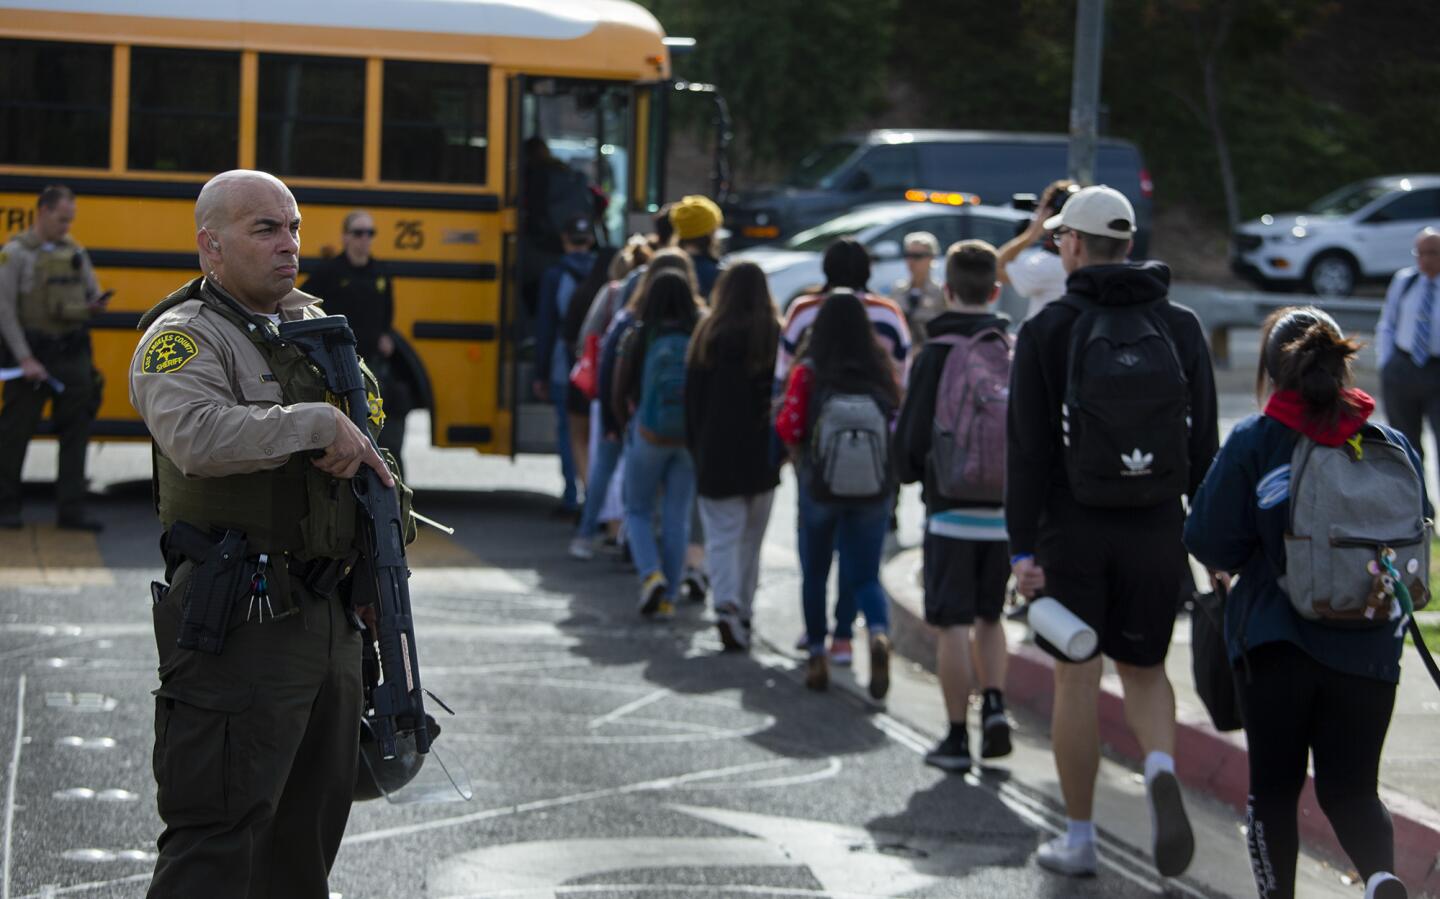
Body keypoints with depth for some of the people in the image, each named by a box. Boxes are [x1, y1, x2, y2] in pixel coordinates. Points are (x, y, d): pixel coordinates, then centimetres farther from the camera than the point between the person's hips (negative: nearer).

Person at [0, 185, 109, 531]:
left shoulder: (75, 252, 10)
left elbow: (93, 294, 16)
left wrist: (96, 305, -10)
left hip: (73, 356, 5)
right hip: (31, 354, -5)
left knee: (76, 431, 2)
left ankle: (71, 512, 5)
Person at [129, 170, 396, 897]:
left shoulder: (314, 325, 16)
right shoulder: (183, 338, -10)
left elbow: (356, 440, 32)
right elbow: (198, 436, -32)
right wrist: (318, 426, -27)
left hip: (329, 614, 9)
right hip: (241, 627, -8)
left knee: (308, 833, 17)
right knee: (217, 839, -9)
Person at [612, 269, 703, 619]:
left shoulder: (638, 338, -6)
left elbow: (619, 395, -1)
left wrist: (627, 426, 17)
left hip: (647, 434, -1)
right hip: (691, 437, 1)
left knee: (638, 512, 15)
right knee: (677, 518, 9)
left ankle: (651, 573, -9)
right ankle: (667, 598, 10)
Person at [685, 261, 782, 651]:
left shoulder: (708, 334, -4)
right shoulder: (775, 335, -3)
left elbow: (693, 396, -1)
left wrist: (695, 448, 8)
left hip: (716, 448, -1)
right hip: (761, 454, 1)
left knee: (722, 534, -1)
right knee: (752, 536, 15)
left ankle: (727, 605, -22)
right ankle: (743, 611, 21)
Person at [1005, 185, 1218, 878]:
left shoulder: (1048, 329, -5)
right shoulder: (1180, 328, 3)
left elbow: (1027, 449, -9)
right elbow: (1204, 445, 4)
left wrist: (1022, 547, -7)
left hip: (1073, 531, -2)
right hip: (1155, 533, 2)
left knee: (1076, 681, 5)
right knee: (1143, 670, 16)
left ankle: (1078, 840, 12)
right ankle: (1162, 772, -13)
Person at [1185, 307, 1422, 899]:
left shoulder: (1254, 441, -6)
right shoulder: (1392, 444, 2)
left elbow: (1211, 543, -8)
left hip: (1274, 639, -2)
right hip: (1369, 648, 2)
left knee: (1274, 785, 10)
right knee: (1351, 788, 10)